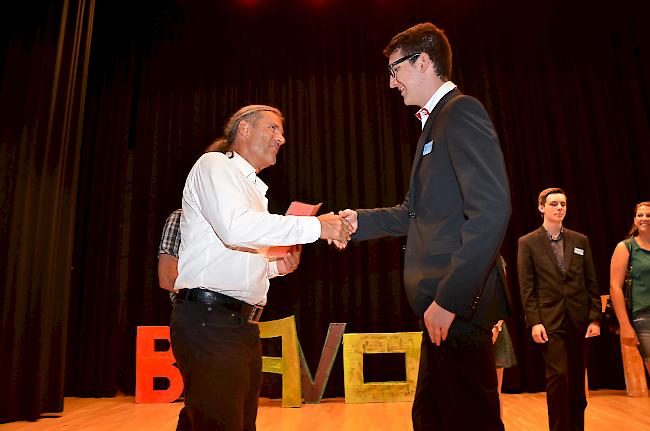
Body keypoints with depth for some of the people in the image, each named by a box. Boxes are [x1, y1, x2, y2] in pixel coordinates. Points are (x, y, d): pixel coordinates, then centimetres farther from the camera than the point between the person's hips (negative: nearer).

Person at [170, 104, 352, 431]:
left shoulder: (253, 189, 25)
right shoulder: (214, 165, 0)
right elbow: (235, 227, -21)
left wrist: (274, 267, 9)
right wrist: (316, 226, -17)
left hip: (243, 326, 9)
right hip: (209, 319, -9)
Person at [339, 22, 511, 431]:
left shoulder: (461, 111, -10)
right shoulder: (435, 121, 20)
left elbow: (492, 210, -22)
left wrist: (449, 298, -24)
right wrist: (360, 220, 9)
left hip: (457, 304, -10)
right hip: (440, 302, 10)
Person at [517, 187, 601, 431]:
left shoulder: (580, 241, 10)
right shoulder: (528, 243, 0)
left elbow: (591, 283, 9)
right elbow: (527, 287, -4)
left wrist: (595, 318, 2)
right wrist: (534, 322, -10)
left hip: (579, 319, 4)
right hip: (550, 321, -3)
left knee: (577, 379, 11)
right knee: (558, 376, -9)